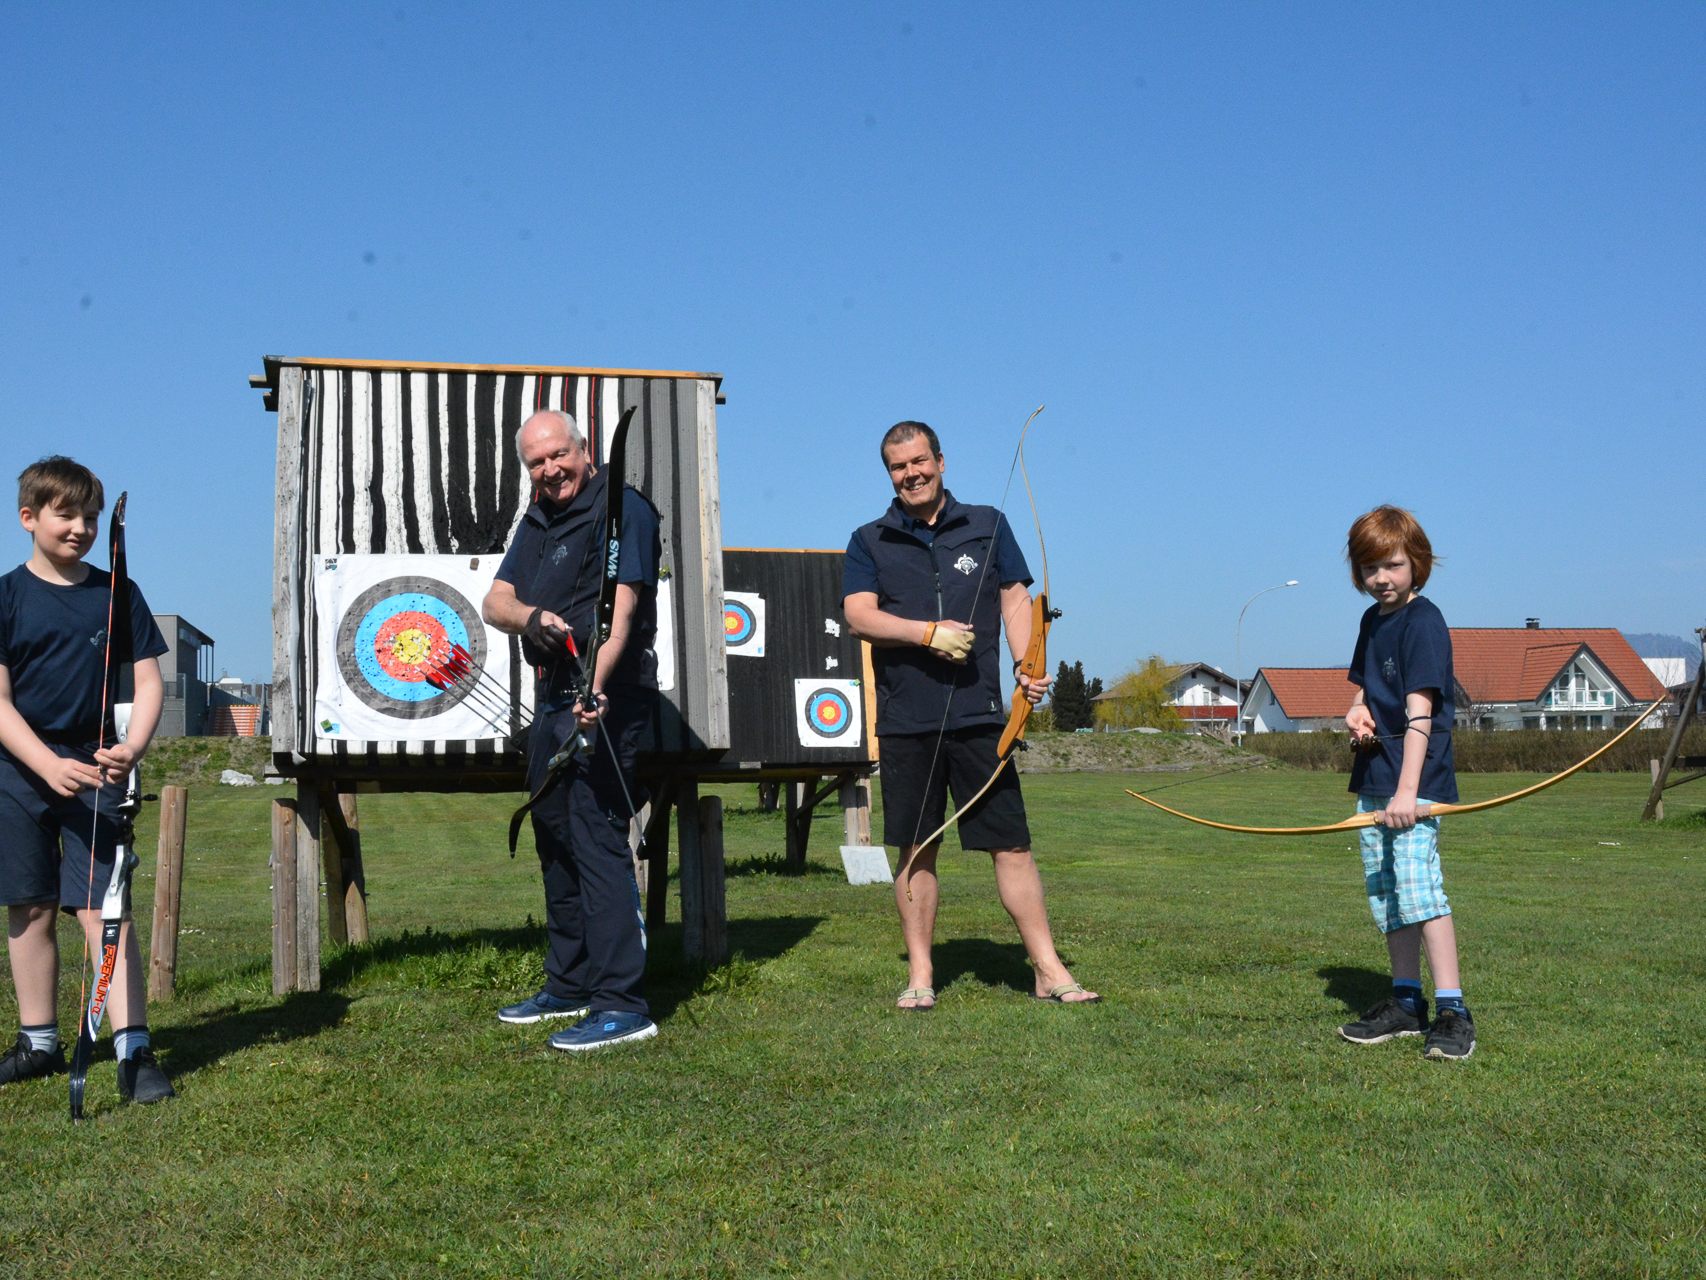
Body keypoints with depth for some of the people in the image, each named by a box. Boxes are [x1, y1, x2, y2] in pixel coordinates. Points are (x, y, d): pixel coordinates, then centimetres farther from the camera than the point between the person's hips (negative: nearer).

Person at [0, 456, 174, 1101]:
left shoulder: (118, 594, 3)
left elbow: (148, 680, 3)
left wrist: (131, 747, -16)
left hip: (92, 766, -1)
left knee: (103, 906, -8)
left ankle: (134, 1049, -9)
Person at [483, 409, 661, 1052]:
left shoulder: (621, 508, -10)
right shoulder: (537, 520, 16)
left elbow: (621, 607, -23)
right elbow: (495, 601, 8)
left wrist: (595, 686, -36)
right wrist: (531, 616, -16)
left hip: (605, 700, -9)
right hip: (551, 698, 9)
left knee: (597, 839, -13)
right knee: (555, 840, 15)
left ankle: (622, 1003, -10)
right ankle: (569, 985, 28)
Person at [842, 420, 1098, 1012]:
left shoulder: (988, 526, 12)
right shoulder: (870, 542, 10)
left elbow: (1015, 598, 7)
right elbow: (858, 613, -3)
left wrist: (1028, 664, -9)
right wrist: (929, 633, -16)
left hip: (979, 717, 0)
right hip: (905, 722, 0)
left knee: (1011, 844, -1)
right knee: (916, 850, 6)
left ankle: (1047, 968, 7)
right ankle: (920, 974, 15)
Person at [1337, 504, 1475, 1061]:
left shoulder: (1424, 622, -12)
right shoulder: (1372, 621, 14)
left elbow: (1420, 711, -20)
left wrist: (1407, 790, -27)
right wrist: (1357, 711, 3)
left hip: (1415, 783, -9)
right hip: (1373, 782, 9)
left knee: (1419, 888, -16)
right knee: (1384, 892, 12)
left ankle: (1452, 1011, -11)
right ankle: (1405, 1002, 22)